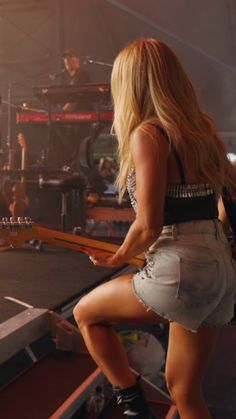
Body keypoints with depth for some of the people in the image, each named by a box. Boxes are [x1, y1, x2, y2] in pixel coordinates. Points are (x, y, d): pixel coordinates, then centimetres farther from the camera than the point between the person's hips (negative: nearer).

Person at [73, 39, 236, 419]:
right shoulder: (202, 128, 10)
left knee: (85, 313, 18)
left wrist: (118, 258, 1)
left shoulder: (147, 134, -12)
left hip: (181, 270, -8)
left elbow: (149, 225, -17)